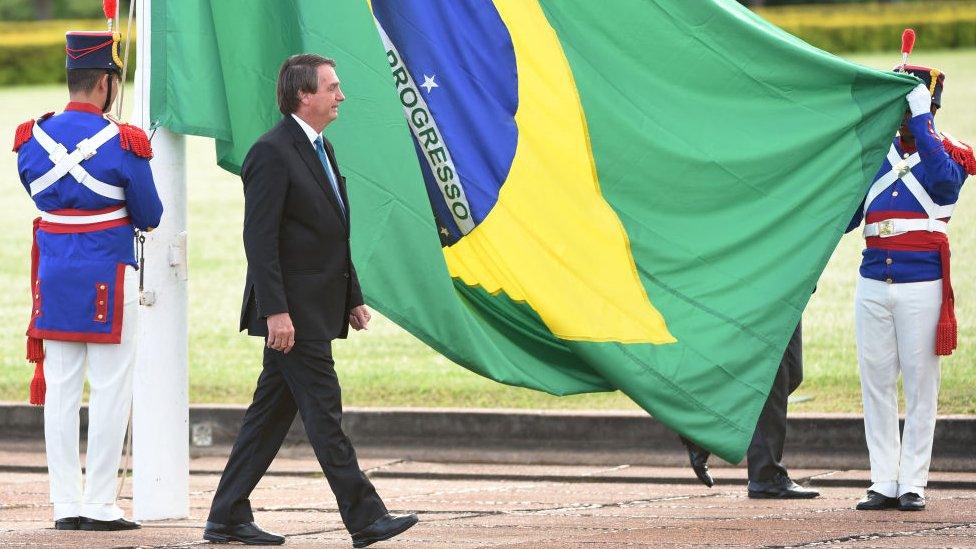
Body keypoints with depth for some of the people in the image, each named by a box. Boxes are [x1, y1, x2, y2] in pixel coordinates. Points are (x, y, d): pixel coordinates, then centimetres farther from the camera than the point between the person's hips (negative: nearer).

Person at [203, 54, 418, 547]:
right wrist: (275, 312, -23)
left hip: (317, 311, 10)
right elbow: (259, 239, -18)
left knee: (271, 413, 11)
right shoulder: (272, 153, -14)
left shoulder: (321, 149, 17)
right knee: (323, 414, -7)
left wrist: (353, 298, 20)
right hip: (293, 311, -10)